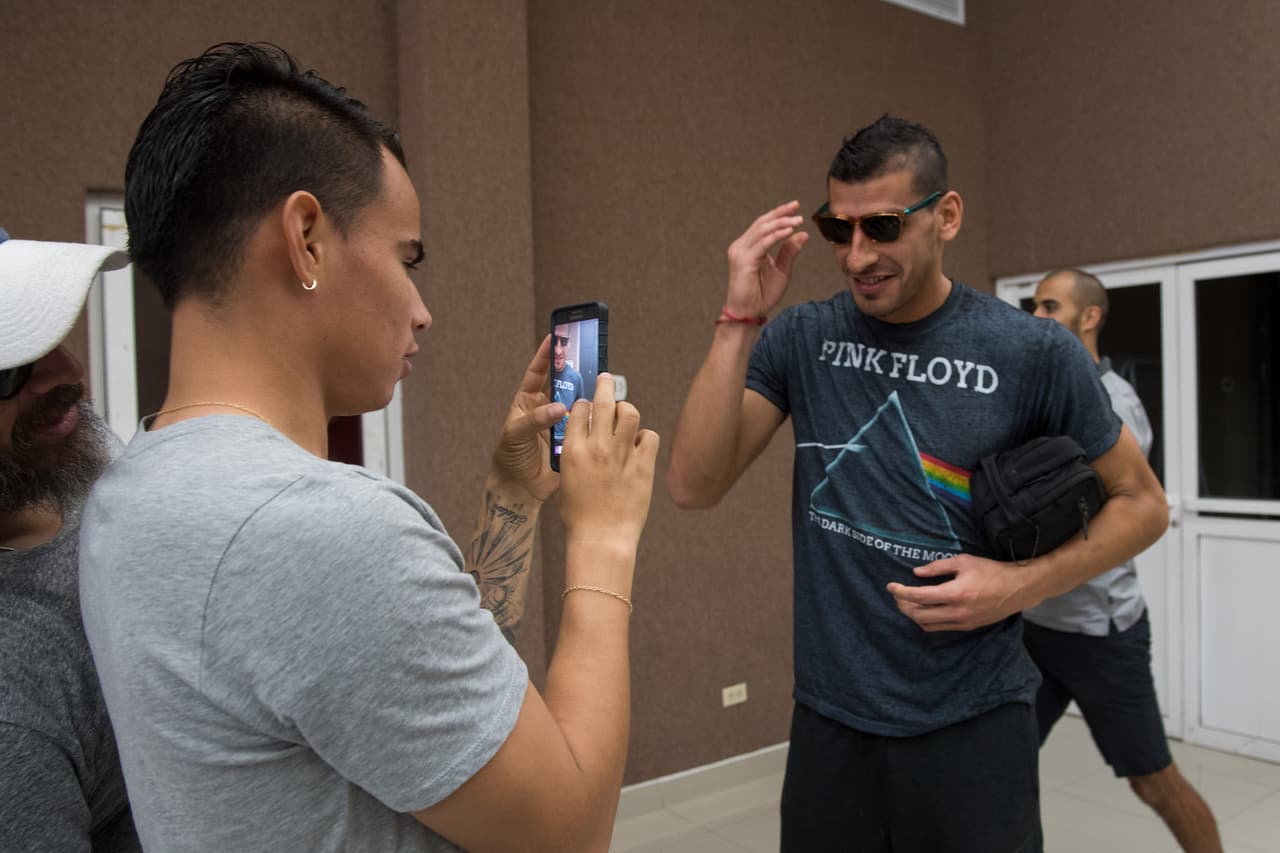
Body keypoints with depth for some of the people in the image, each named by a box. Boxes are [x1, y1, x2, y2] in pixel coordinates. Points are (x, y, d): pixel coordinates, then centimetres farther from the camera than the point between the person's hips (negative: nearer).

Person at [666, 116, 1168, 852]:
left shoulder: (1034, 353, -9)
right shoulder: (800, 339, -5)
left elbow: (1142, 503, 2)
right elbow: (693, 487, -13)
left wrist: (1024, 584, -14)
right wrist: (741, 322, -20)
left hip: (973, 722, -1)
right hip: (829, 719, 2)